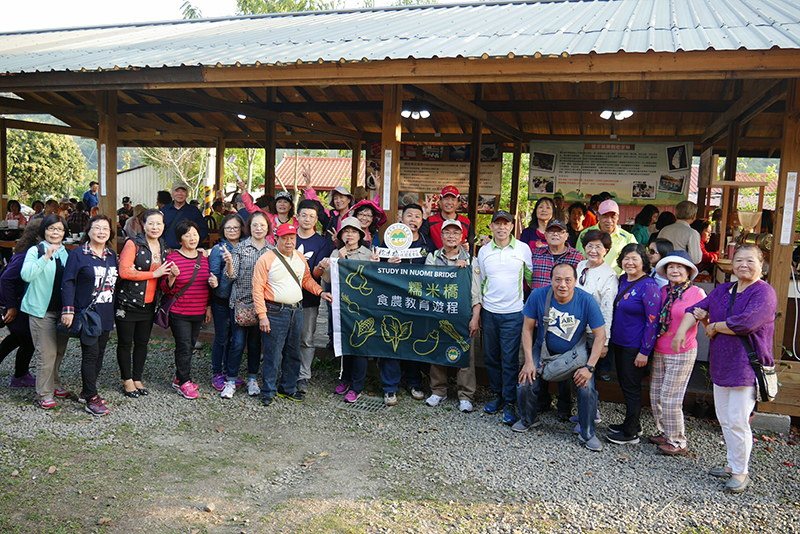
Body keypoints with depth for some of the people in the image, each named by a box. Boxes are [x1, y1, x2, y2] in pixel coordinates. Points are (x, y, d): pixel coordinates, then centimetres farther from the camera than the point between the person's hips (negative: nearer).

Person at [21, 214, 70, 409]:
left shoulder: (65, 253, 12)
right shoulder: (35, 251, -4)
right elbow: (26, 274, -20)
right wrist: (46, 257, -28)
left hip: (62, 309, 5)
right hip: (42, 310, -5)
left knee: (59, 351, 13)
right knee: (47, 353, -6)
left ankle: (54, 384, 31)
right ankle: (44, 394, 6)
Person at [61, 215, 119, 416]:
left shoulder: (112, 255, 13)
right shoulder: (78, 254, -4)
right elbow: (68, 283, -8)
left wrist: (115, 309, 15)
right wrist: (68, 309, -16)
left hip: (106, 315, 6)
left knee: (99, 353, 11)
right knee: (90, 354, -6)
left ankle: (88, 391, 25)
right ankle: (91, 400, 0)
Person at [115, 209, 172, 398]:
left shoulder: (164, 247, 10)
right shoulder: (133, 244, -10)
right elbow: (124, 271, -19)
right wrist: (153, 274, -18)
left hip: (149, 303, 6)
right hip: (128, 302, -5)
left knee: (143, 342, 13)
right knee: (125, 343, 5)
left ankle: (137, 378, 26)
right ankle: (127, 381, 19)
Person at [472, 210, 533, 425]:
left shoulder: (523, 249, 0)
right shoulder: (484, 251, 6)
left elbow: (531, 278, 8)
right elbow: (478, 284, 9)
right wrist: (475, 316, 6)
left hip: (513, 313, -2)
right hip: (488, 312, 3)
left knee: (510, 360, -2)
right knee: (491, 357, 10)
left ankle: (510, 403, 9)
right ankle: (497, 395, 26)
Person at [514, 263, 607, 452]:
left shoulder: (586, 301, -20)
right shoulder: (538, 296, -18)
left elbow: (600, 335, -14)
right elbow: (527, 328, -8)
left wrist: (589, 367, -21)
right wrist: (528, 361, -13)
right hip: (544, 351, 1)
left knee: (587, 389, -19)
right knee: (525, 384, -12)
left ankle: (587, 434, 8)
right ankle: (528, 419, 21)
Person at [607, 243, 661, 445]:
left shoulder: (649, 286, -18)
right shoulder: (622, 280, 6)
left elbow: (653, 321, -18)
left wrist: (644, 351, -18)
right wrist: (611, 338, 16)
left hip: (635, 347, -8)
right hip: (619, 342, 8)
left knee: (631, 387, 2)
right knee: (624, 384, 17)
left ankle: (631, 433, 15)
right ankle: (632, 424, 33)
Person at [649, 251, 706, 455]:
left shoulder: (697, 293, -7)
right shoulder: (663, 292, 7)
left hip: (682, 353, -6)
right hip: (659, 352, 6)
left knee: (670, 398, -3)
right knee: (655, 394, 11)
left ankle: (677, 441, 12)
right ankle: (664, 432, 29)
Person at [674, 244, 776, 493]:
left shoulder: (764, 293, -12)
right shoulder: (722, 290, 12)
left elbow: (743, 323, -25)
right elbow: (696, 309, 10)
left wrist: (714, 327, -9)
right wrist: (681, 331, -9)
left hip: (746, 367, -7)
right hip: (720, 365, 7)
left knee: (737, 421, -4)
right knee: (724, 420, 16)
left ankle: (741, 473, 13)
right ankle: (732, 464, 31)